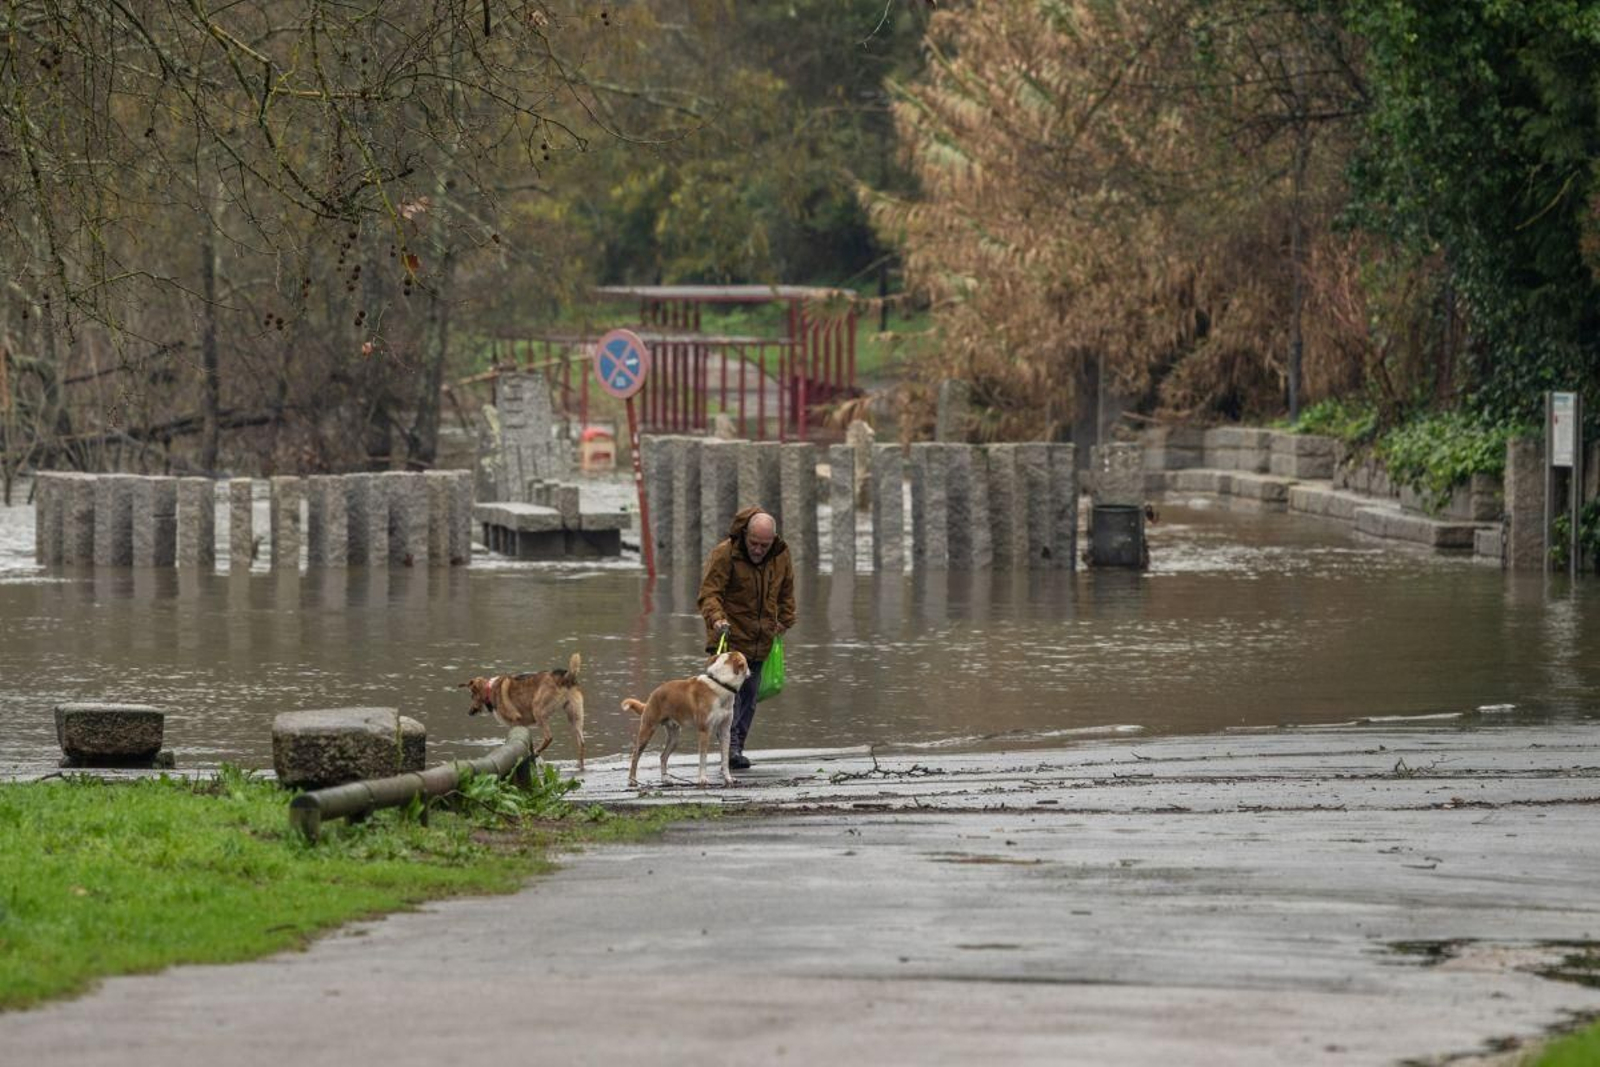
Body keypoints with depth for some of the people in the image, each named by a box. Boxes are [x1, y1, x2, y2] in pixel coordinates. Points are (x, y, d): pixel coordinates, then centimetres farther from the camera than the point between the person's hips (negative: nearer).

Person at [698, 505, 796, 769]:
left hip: (760, 642, 6)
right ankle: (730, 747, -21)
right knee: (731, 692, -18)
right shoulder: (724, 554, -15)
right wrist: (716, 618, -35)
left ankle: (737, 747, 17)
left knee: (749, 697, 9)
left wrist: (784, 621, 19)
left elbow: (785, 592, 21)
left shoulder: (781, 556, 3)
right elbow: (709, 592, -18)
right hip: (729, 638, -6)